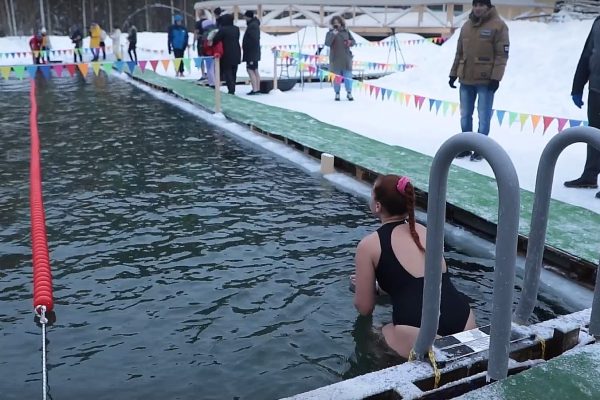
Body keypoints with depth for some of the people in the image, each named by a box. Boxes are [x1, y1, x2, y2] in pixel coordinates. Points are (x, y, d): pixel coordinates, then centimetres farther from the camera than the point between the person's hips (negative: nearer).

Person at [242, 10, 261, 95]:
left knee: (250, 70, -11)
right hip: (254, 53, 10)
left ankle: (255, 89, -14)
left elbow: (254, 40, -24)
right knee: (255, 71, 11)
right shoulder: (255, 24, 17)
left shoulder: (252, 25, -15)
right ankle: (257, 89, 15)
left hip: (251, 52, -10)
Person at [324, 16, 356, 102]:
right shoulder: (330, 33, 0)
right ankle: (337, 93, 12)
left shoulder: (346, 32, 8)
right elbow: (327, 43, -15)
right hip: (335, 58, -2)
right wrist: (333, 34, -25)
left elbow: (353, 41, 13)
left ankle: (349, 93, 10)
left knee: (348, 76, 1)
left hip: (346, 58, 2)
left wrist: (350, 42, -10)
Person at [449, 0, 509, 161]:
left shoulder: (498, 25, -5)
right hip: (465, 79, 5)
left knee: (483, 117, 0)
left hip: (486, 80, -5)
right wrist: (453, 73, 14)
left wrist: (496, 77, -14)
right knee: (465, 115, 11)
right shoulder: (466, 26, 11)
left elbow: (502, 55, -8)